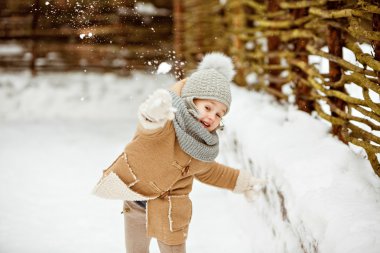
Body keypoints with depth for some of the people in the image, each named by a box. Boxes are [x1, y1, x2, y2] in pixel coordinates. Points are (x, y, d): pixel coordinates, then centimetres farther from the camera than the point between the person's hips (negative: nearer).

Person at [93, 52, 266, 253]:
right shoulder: (168, 122, -25)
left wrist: (242, 181, 20)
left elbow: (208, 172, 17)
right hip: (135, 205, -2)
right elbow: (151, 130, -50)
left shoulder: (205, 147, -4)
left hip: (169, 212, 2)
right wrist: (152, 117, -75)